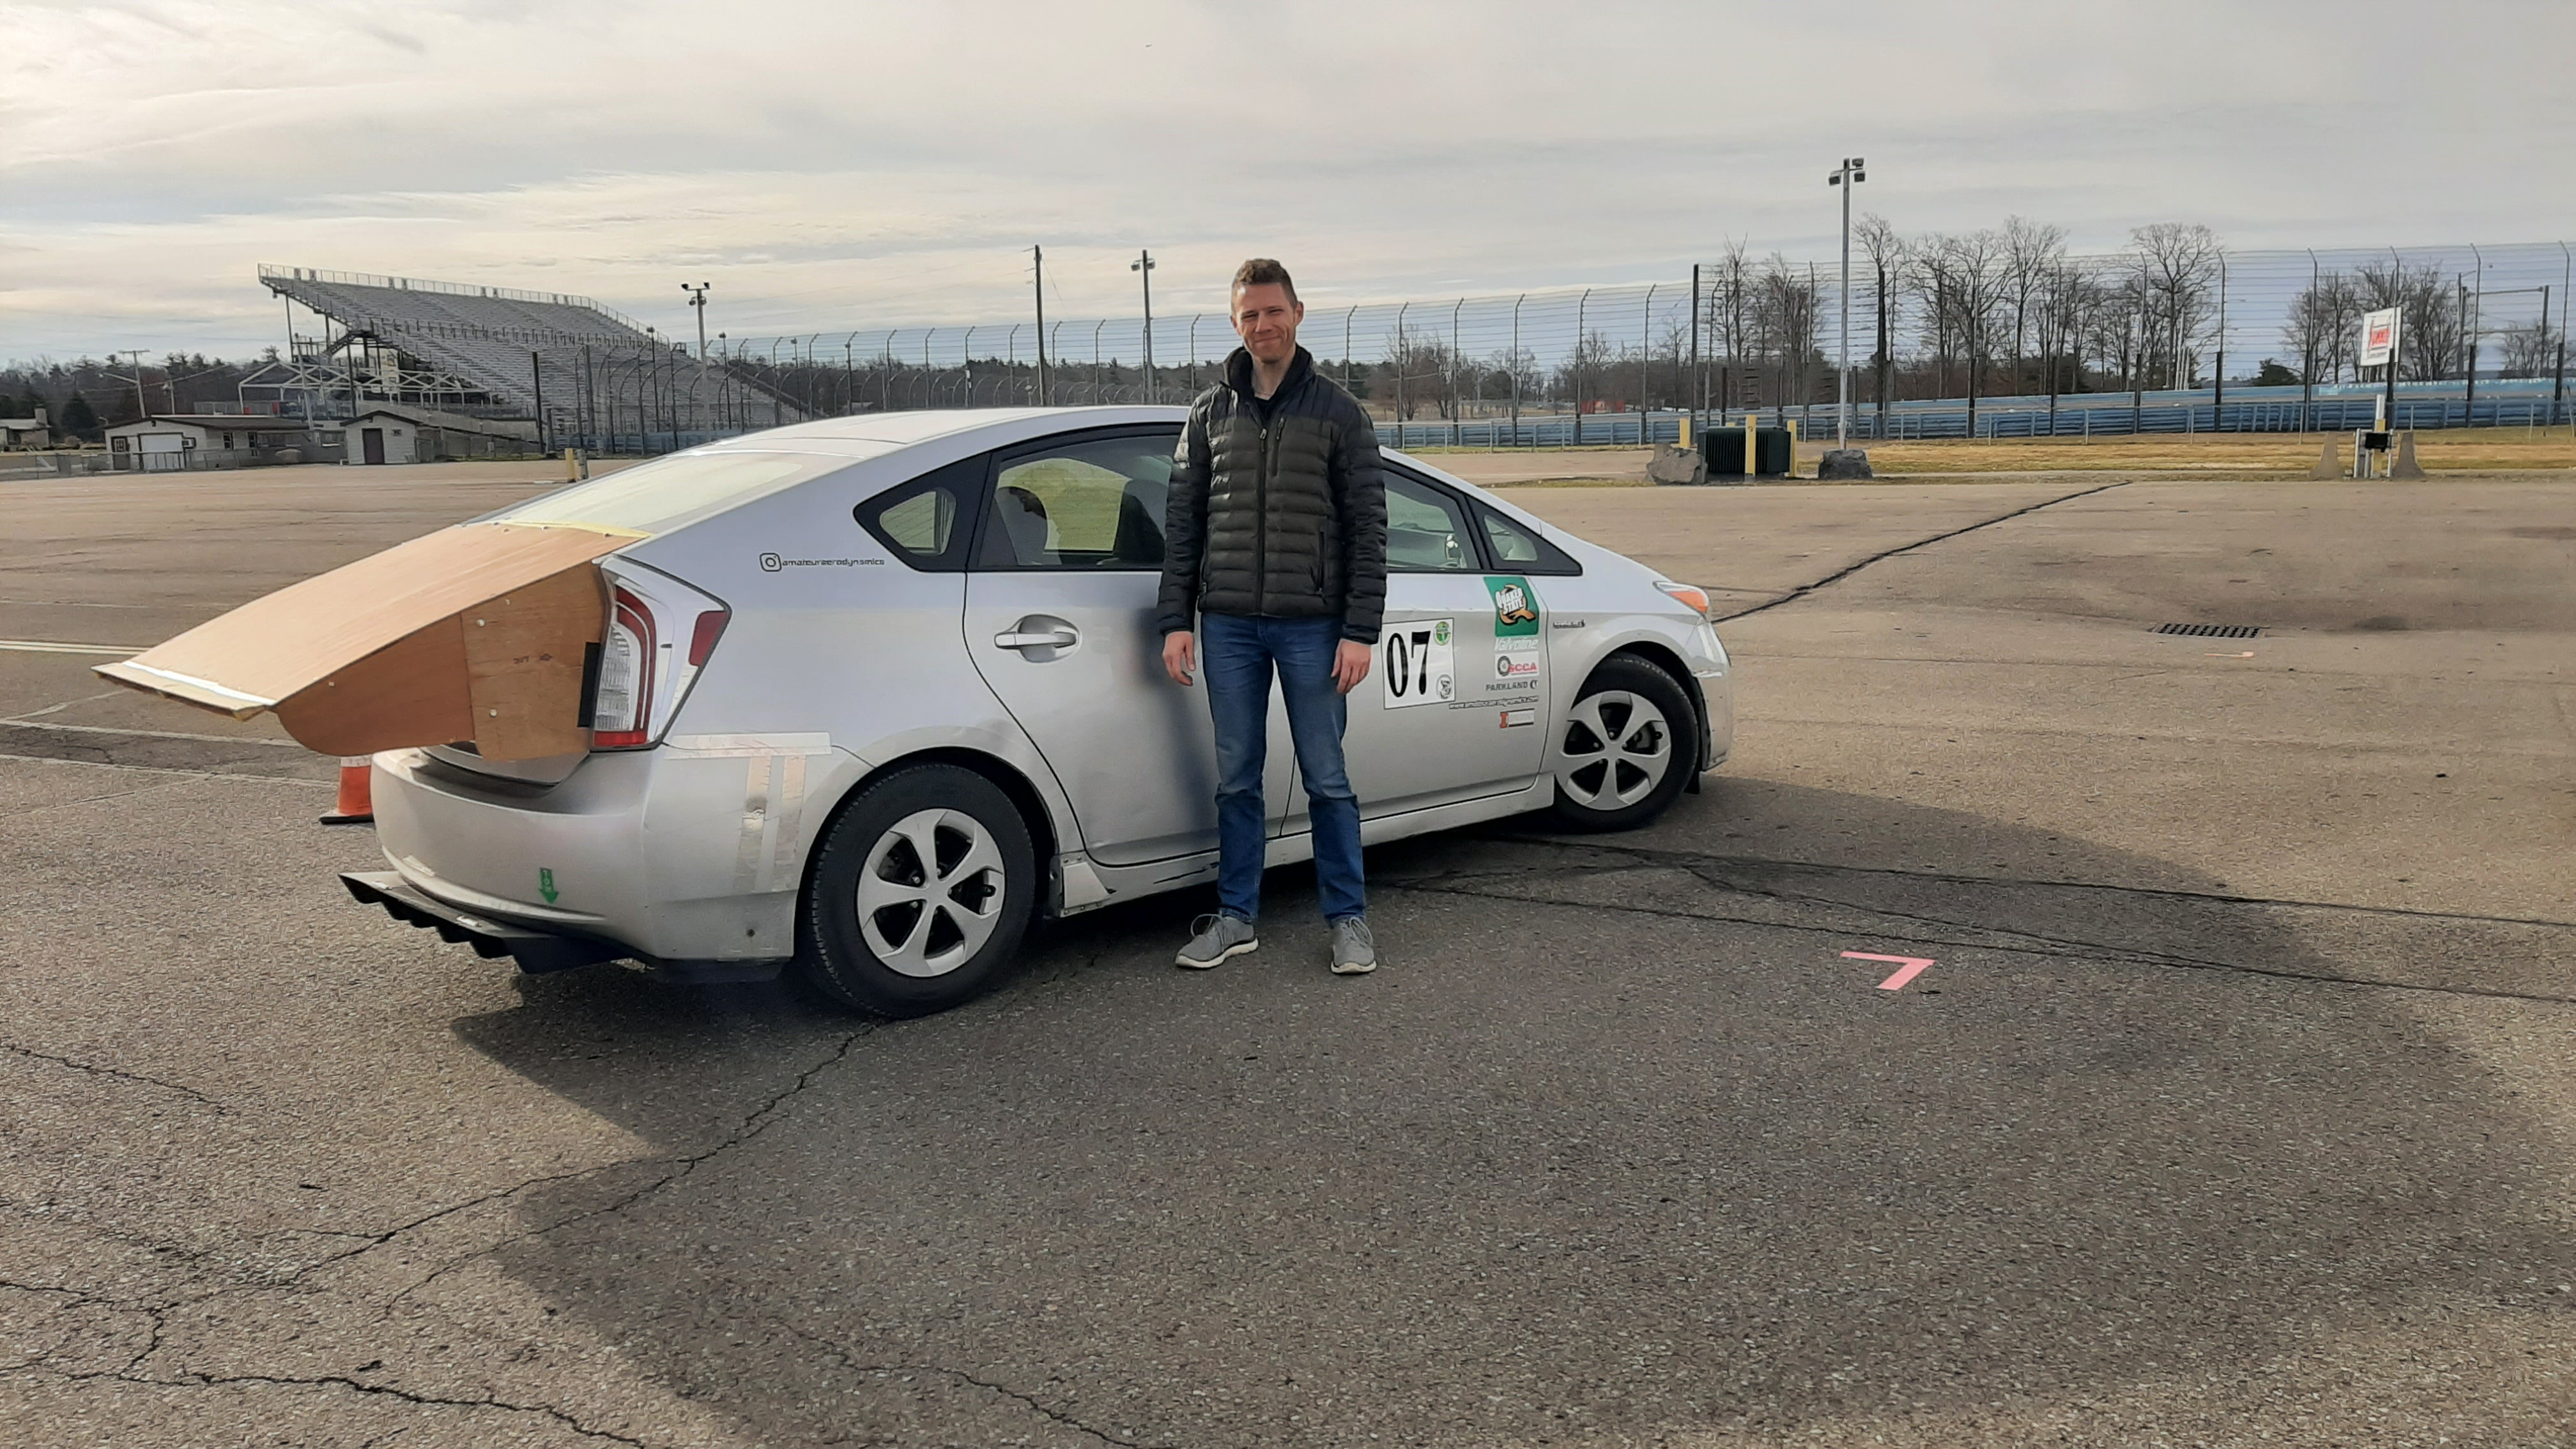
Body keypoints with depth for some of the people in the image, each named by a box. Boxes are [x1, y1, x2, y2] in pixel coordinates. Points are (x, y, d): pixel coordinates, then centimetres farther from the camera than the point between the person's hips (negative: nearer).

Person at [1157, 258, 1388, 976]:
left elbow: (1366, 528, -1)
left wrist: (1360, 630, -8)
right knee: (1236, 779, 9)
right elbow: (1182, 521, 10)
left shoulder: (1337, 412, 2)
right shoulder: (1210, 412, 10)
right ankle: (1236, 917, 19)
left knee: (1327, 780, 3)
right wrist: (1175, 620, 2)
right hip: (1227, 626, 3)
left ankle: (1348, 918, 15)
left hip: (1311, 624, -3)